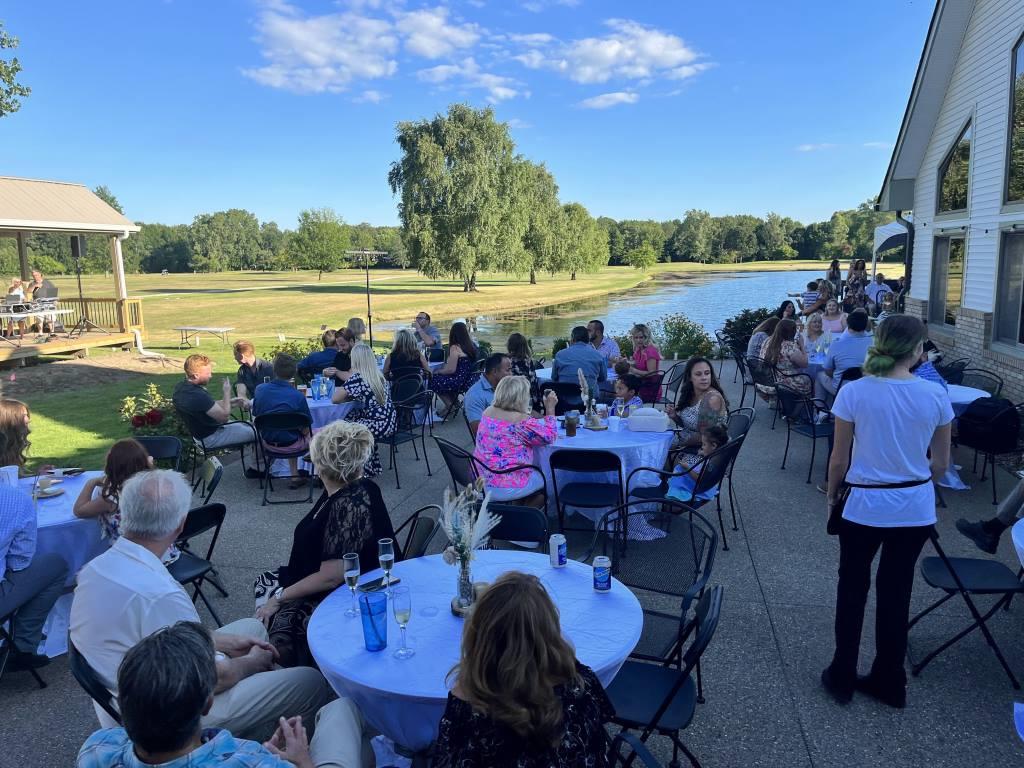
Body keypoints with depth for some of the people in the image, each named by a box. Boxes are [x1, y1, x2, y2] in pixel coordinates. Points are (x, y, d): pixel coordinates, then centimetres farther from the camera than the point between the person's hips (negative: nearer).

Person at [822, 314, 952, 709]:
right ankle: (889, 682, 32)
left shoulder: (854, 392, -14)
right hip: (915, 509, 2)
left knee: (852, 590, 16)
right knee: (896, 594, 17)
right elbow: (940, 465, 1)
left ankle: (842, 677, 29)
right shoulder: (935, 395, -8)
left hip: (864, 506, -2)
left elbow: (839, 460, -9)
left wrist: (832, 496, 8)